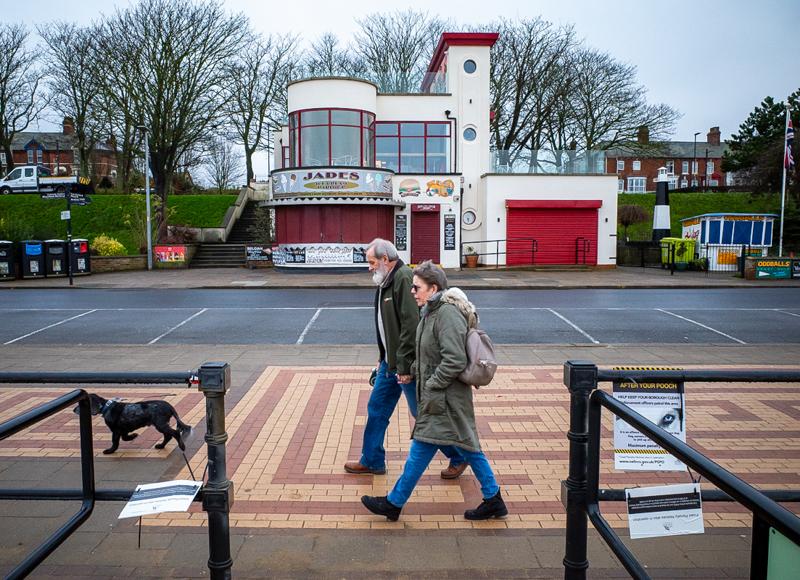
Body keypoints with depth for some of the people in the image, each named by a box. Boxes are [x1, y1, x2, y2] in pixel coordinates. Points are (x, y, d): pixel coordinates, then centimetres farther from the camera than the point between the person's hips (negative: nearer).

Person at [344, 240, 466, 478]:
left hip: (407, 364, -10)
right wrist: (384, 358, 21)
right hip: (391, 362, 10)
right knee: (377, 408, 15)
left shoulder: (404, 279, -20)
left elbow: (411, 326, -26)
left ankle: (458, 457, 21)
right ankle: (372, 461, 30)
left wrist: (405, 366, -25)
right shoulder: (387, 282, 12)